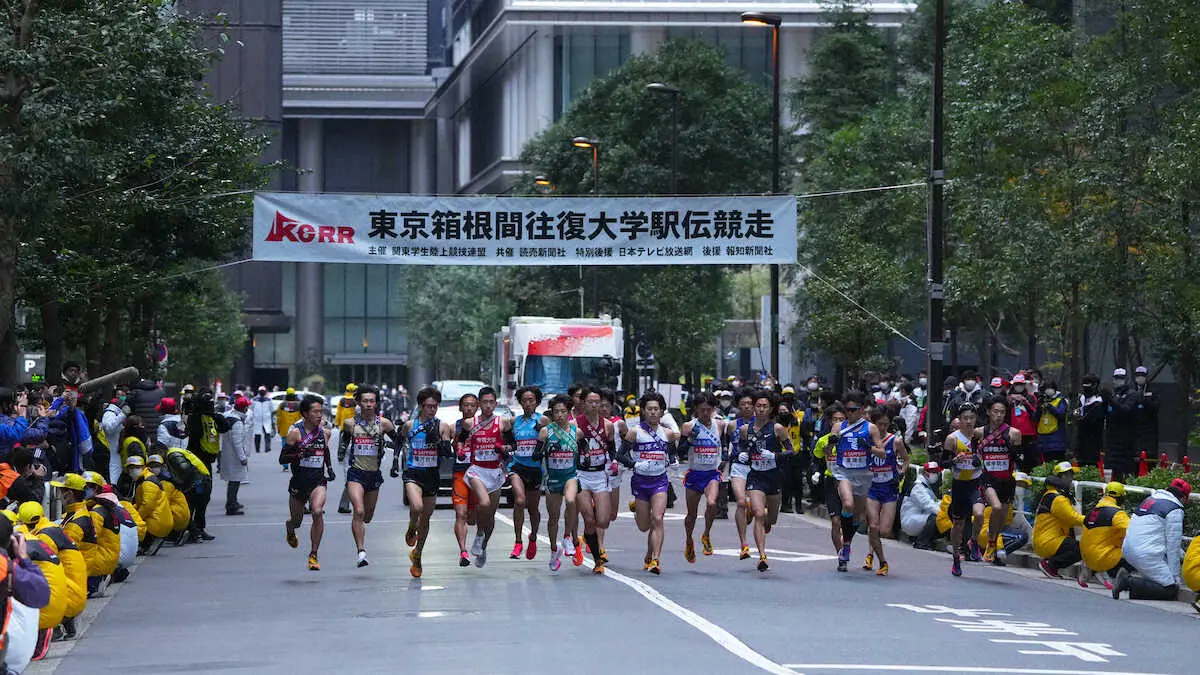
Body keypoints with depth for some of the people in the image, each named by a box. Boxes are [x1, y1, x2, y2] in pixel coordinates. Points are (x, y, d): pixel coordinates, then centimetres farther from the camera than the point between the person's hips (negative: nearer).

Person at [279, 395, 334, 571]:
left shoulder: (324, 432, 4)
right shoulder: (295, 432, -9)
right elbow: (282, 459, -11)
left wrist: (330, 468, 14)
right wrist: (301, 454, -26)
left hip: (318, 482, 1)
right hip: (299, 482, -1)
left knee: (318, 512, -25)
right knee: (296, 520, 11)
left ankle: (314, 555, -16)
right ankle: (289, 530, 53)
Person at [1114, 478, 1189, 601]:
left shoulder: (1150, 499, 20)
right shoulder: (1175, 510, -6)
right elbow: (1173, 544, -6)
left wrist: (1181, 554, 32)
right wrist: (1175, 576, 0)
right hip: (1146, 556, -9)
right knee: (1171, 590, -8)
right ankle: (1129, 582, -17)